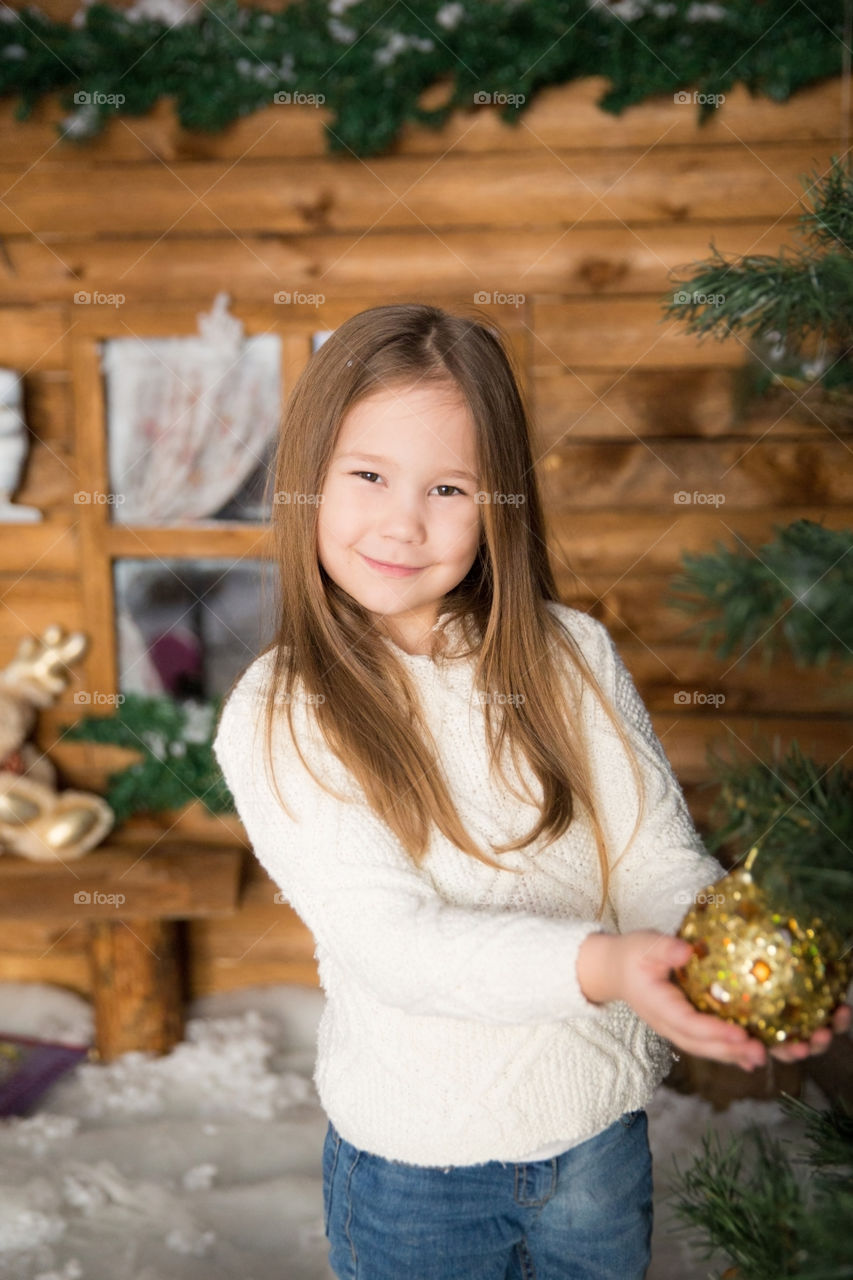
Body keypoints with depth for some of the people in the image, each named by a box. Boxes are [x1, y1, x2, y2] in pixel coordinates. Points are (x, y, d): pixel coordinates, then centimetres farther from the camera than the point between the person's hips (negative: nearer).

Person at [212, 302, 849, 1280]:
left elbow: (660, 858, -7)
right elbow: (391, 940, -25)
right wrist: (600, 965, -39)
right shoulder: (274, 721, -15)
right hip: (414, 1169, -2)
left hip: (600, 1135, 3)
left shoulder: (573, 657, -6)